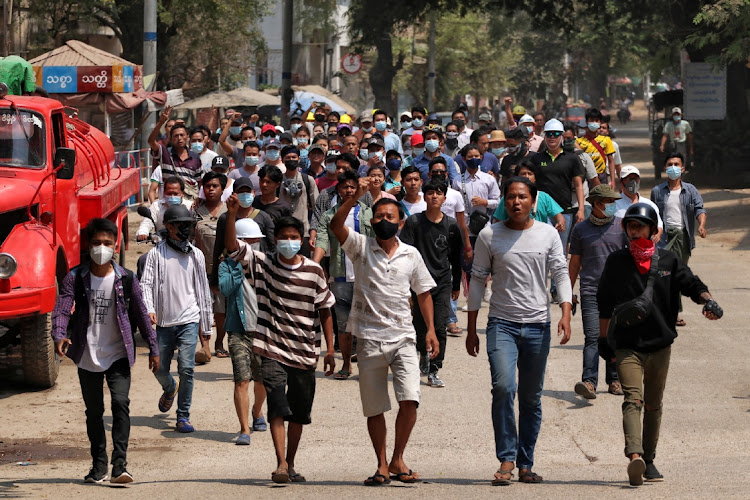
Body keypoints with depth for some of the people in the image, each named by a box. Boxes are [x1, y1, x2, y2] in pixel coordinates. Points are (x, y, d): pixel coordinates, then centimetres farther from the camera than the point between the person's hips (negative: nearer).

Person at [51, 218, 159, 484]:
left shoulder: (126, 279, 0)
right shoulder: (75, 278, -3)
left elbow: (141, 313, 8)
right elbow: (62, 309, -13)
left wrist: (153, 348, 9)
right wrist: (59, 336, -32)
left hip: (118, 354, -1)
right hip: (87, 356, 1)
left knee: (120, 403, -17)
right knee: (94, 412, 9)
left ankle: (119, 465, -20)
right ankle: (99, 467, 20)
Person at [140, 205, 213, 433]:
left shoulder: (195, 255, 8)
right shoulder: (156, 253, 2)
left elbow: (203, 291, 14)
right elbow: (147, 283, -4)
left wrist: (206, 326, 16)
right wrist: (149, 308, -23)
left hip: (189, 320, 0)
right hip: (163, 321, 0)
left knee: (186, 367, -12)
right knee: (160, 369, 7)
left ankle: (183, 416, -2)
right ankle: (170, 389, 43)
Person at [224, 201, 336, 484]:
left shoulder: (314, 272, 0)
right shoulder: (263, 264, -2)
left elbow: (325, 310, 7)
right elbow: (232, 246, -12)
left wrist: (330, 349, 5)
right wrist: (232, 215, -27)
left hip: (304, 354, 2)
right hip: (272, 350, -2)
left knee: (299, 413, 11)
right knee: (278, 408, -15)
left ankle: (290, 465, 25)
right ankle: (281, 464, -20)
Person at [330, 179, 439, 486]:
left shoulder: (411, 255, 8)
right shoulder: (360, 247, 1)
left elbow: (423, 293, 15)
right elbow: (336, 225, -16)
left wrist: (431, 330, 7)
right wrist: (356, 198, -28)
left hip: (403, 337, 1)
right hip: (370, 339, -1)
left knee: (409, 400, -13)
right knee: (374, 408, 4)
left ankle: (397, 460, 3)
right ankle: (382, 466, 16)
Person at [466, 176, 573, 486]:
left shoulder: (548, 234, 6)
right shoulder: (489, 236, 4)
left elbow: (561, 274, 3)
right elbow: (478, 280, 8)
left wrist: (566, 313, -13)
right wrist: (471, 329, 7)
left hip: (538, 326, 2)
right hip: (501, 323, -2)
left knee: (531, 399, 6)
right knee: (503, 387, -20)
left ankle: (526, 463, 16)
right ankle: (506, 459, -13)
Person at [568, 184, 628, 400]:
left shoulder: (621, 226, 7)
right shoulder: (580, 230, 7)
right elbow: (575, 262, 14)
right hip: (591, 291, -1)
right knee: (592, 337, -12)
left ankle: (614, 380, 18)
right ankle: (589, 382, -22)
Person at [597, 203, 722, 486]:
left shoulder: (668, 261, 6)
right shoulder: (616, 262, 5)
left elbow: (692, 284, 1)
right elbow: (604, 303, 14)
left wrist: (707, 301, -22)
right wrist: (603, 340, 17)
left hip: (659, 343, 2)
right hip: (626, 344, -2)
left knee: (653, 405, 10)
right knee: (633, 400, -18)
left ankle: (648, 460, 20)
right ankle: (634, 456, -34)